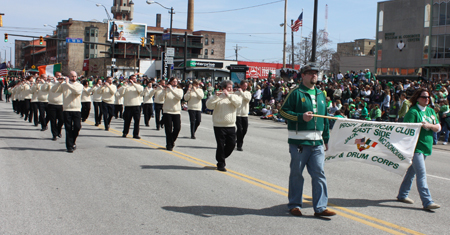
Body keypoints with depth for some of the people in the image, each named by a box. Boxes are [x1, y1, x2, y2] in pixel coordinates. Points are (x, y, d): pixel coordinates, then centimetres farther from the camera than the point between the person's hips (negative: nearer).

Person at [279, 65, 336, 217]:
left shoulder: (320, 94, 17)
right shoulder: (296, 93, -3)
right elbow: (284, 110, -6)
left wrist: (326, 138, 20)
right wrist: (301, 116, -19)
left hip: (317, 143, 5)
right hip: (299, 142, -5)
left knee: (319, 174, 1)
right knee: (296, 174, 5)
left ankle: (320, 207, 5)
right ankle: (294, 205, 18)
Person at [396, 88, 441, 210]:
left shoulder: (431, 111, 13)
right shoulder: (413, 112, -9)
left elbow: (438, 128, 9)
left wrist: (429, 125, -9)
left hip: (426, 146, 7)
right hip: (415, 146, -7)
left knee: (412, 171, 15)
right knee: (422, 174, -12)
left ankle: (402, 195, 27)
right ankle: (427, 202, -14)